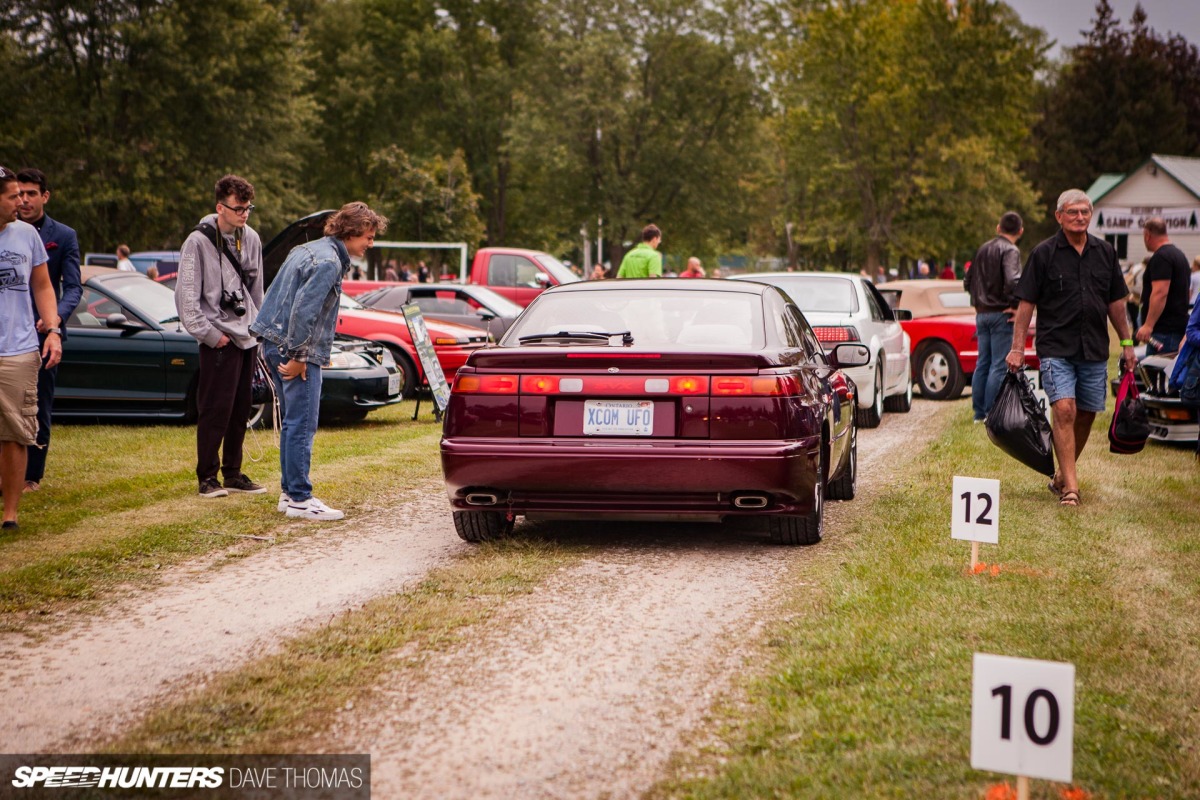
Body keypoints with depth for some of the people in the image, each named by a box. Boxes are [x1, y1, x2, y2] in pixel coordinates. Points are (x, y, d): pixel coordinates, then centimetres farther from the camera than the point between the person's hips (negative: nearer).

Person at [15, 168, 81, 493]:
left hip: (42, 334, -1)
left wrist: (57, 316, -21)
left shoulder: (63, 237, 3)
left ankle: (32, 475, 13)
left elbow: (73, 286, -2)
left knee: (39, 409, 4)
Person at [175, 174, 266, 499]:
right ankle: (207, 477, 0)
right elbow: (186, 295, -10)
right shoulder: (198, 241, -8)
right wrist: (209, 333, -13)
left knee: (240, 411, 10)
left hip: (247, 338, 6)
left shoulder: (251, 239, 10)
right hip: (219, 341, -6)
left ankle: (233, 473, 18)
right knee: (215, 411, -7)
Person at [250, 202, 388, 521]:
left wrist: (290, 353, 18)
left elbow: (285, 299, 20)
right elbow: (304, 310, -23)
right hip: (296, 350, -10)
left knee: (292, 423, 15)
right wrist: (298, 357, -18)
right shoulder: (329, 262, -15)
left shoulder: (309, 250, 17)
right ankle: (300, 499, -7)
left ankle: (289, 493, 20)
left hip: (277, 344, 10)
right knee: (302, 425, -8)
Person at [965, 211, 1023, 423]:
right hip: (1001, 314, -8)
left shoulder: (983, 249, 15)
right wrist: (1015, 305, -16)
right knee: (999, 366, -4)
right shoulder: (1010, 251, -11)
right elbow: (1012, 281, -27)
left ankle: (979, 412, 14)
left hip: (982, 314, 8)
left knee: (983, 363, 12)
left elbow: (968, 282, 21)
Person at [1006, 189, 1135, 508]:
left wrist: (1126, 343, 16)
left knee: (1085, 416, 8)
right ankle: (1070, 487, -16)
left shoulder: (1105, 252, 9)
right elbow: (1026, 302, -2)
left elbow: (1115, 301, 17)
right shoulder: (1044, 253, -2)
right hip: (1056, 347, -4)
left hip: (1095, 350, 4)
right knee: (1064, 410, -17)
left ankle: (1061, 476, 25)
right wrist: (1017, 348, -7)